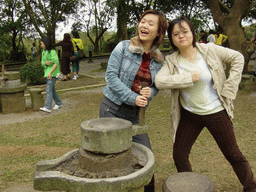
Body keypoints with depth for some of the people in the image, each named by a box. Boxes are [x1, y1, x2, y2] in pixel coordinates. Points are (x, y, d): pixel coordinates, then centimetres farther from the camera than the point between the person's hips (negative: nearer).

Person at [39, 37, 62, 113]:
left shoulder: (53, 52, -13)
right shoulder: (44, 52, 10)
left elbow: (56, 63, -21)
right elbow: (42, 63, 9)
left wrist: (50, 73, -30)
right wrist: (46, 62, -16)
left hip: (53, 72, -8)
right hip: (47, 72, 8)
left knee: (48, 88, -16)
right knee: (51, 89, 14)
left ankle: (47, 107, -22)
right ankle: (58, 103, 29)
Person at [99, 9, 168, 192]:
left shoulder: (159, 59, 3)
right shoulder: (124, 47, -8)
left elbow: (156, 85, 11)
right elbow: (111, 75, -13)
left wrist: (150, 92, -13)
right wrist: (132, 97, -20)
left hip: (135, 113, 4)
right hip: (112, 108, -3)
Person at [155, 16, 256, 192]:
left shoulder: (209, 50, -10)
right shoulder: (171, 61, -7)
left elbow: (238, 58, -2)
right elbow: (159, 81, -24)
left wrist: (229, 88, -8)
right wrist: (189, 77, -25)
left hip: (216, 113, -1)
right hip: (189, 115, 2)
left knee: (233, 154, 11)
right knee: (179, 155, 4)